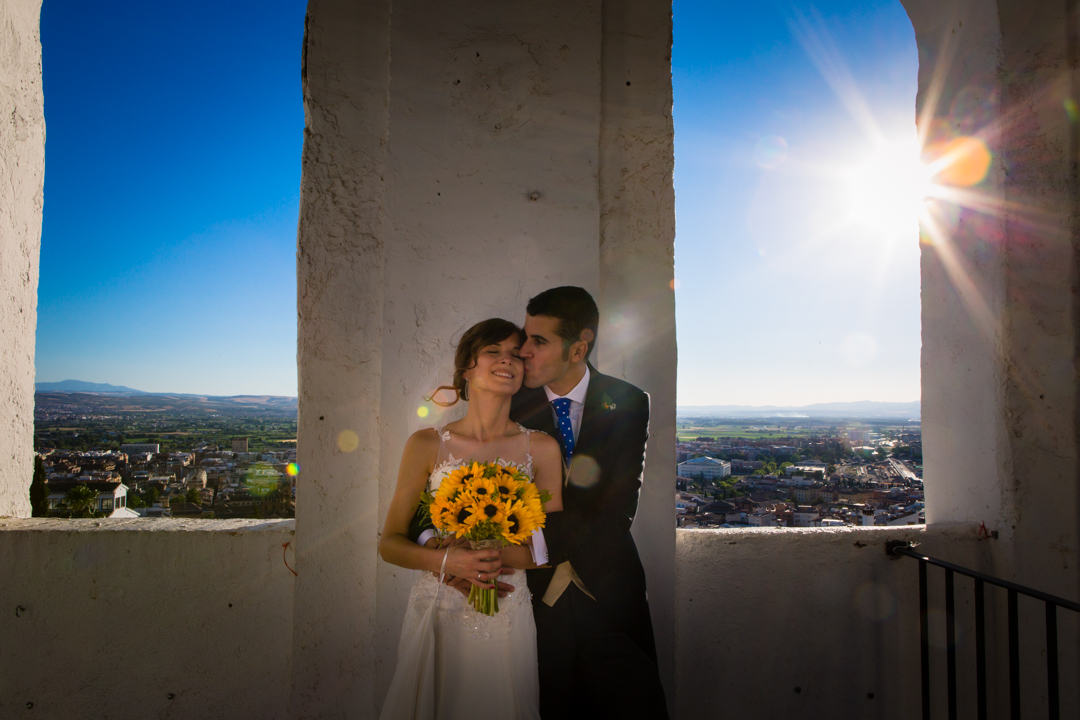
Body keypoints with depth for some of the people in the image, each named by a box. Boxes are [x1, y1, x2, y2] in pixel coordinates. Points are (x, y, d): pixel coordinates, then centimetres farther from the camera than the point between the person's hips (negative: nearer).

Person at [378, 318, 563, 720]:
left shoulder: (541, 448, -3)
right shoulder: (426, 445, -5)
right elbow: (389, 544, -3)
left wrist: (493, 555, -20)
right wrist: (446, 560, -21)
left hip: (507, 621, 1)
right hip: (436, 615, 0)